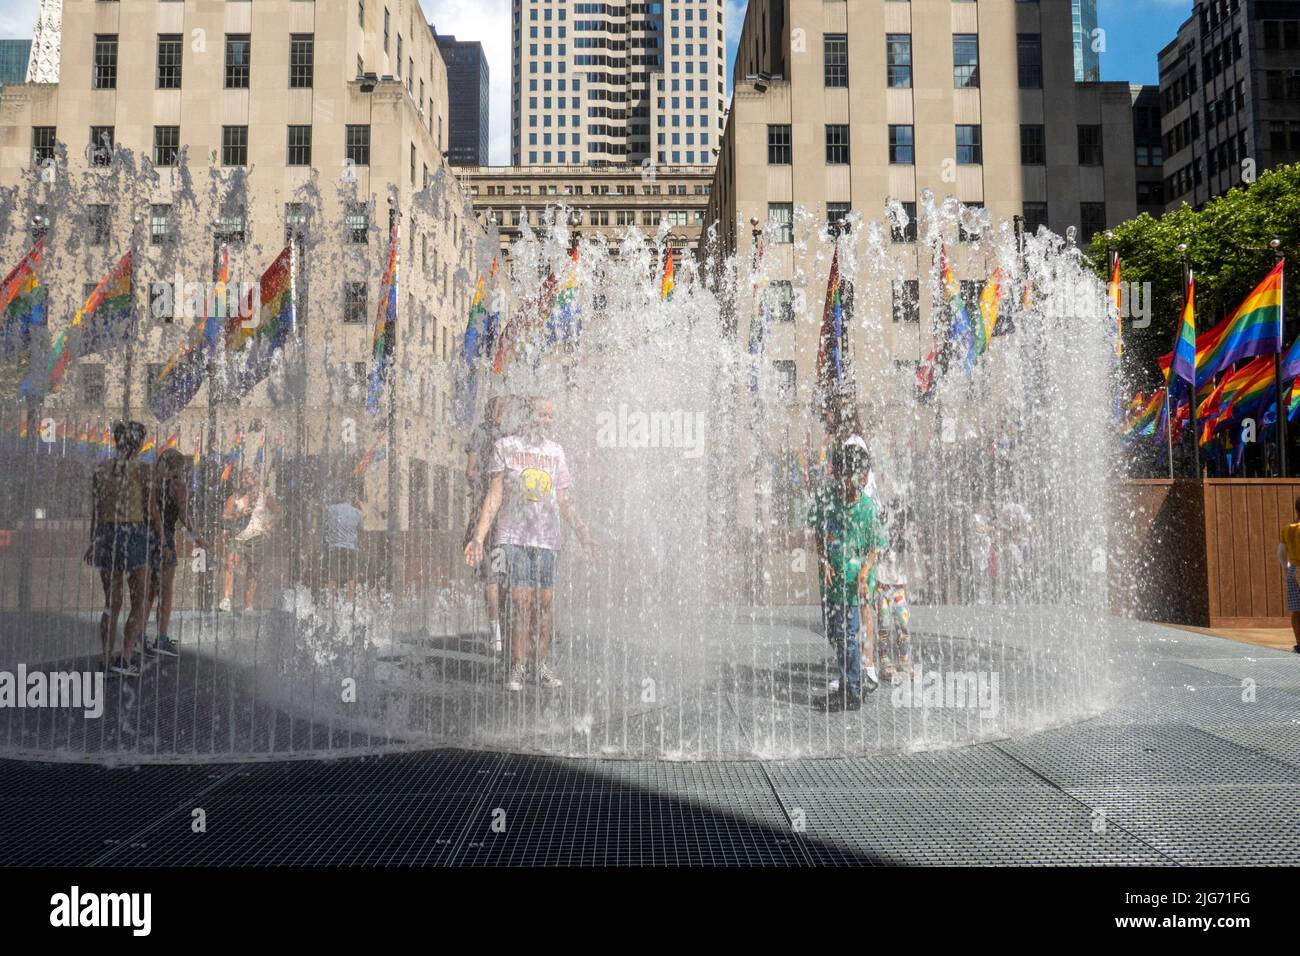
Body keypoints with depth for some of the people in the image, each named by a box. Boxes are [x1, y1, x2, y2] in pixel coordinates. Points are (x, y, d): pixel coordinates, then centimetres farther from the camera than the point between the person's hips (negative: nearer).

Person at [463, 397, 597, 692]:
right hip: (514, 535, -3)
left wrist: (583, 534, 11)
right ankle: (517, 668, 1)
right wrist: (478, 537, -4)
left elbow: (564, 501, 17)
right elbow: (494, 496, 3)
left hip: (547, 538, 3)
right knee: (521, 600, -10)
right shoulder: (505, 446, 6)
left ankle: (541, 665, 11)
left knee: (545, 601, -1)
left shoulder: (555, 451, 14)